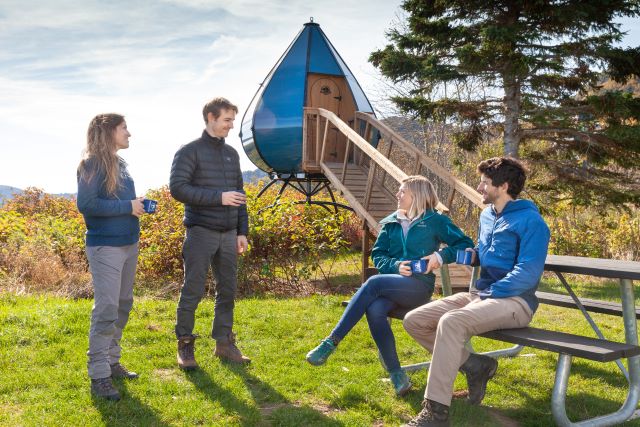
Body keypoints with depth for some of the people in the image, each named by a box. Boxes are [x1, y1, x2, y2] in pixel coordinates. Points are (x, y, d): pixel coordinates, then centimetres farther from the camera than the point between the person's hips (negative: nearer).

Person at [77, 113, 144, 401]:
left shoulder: (119, 164, 14)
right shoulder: (93, 163, -11)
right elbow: (85, 204, -20)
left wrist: (139, 205, 2)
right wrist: (128, 207, -16)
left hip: (129, 244, 9)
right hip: (105, 247, -9)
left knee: (123, 306, 14)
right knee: (106, 310, -9)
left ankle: (111, 361, 26)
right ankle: (99, 376, -1)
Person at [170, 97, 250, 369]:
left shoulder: (232, 154, 15)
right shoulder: (190, 151, -4)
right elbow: (177, 188, -13)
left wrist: (242, 232, 13)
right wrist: (218, 197, -18)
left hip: (228, 234, 6)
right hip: (201, 233, -6)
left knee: (227, 290, 9)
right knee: (193, 291, 0)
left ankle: (224, 343, 21)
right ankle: (185, 345, 12)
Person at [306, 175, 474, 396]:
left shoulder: (434, 221, 6)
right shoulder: (391, 223, 19)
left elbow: (466, 244, 5)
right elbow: (377, 255, 14)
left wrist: (441, 256, -11)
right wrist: (395, 265, -6)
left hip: (419, 286, -4)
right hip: (392, 283, 4)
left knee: (374, 282, -31)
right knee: (374, 309, -31)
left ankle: (331, 342, -31)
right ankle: (396, 375, -23)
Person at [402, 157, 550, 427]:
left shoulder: (530, 221, -10)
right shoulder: (487, 215, 16)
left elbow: (527, 275, -17)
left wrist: (488, 294, -17)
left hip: (514, 301, -9)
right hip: (480, 294, 9)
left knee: (451, 322, -36)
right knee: (414, 321, -6)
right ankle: (475, 365, 2)